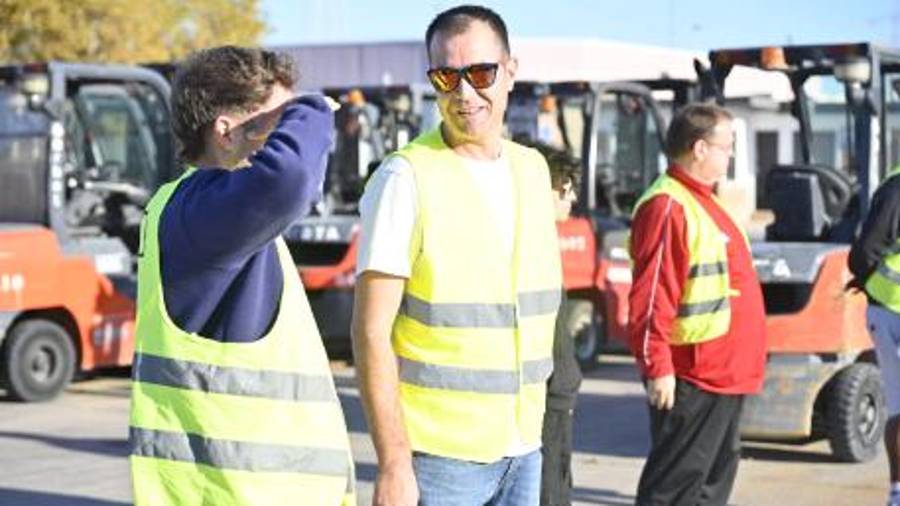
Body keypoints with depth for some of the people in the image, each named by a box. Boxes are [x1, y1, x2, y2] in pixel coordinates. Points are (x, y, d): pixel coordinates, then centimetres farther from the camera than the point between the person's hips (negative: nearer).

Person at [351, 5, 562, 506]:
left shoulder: (533, 169, 8)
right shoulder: (407, 178, -12)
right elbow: (372, 332, -15)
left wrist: (533, 427, 16)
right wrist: (394, 464, -19)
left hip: (523, 450, 6)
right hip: (439, 454, -6)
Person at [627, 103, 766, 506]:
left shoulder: (702, 201, 17)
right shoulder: (668, 206, -17)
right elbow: (650, 297, -23)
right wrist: (658, 367, -25)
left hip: (725, 374, 11)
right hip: (691, 377, -10)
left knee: (717, 471, 18)